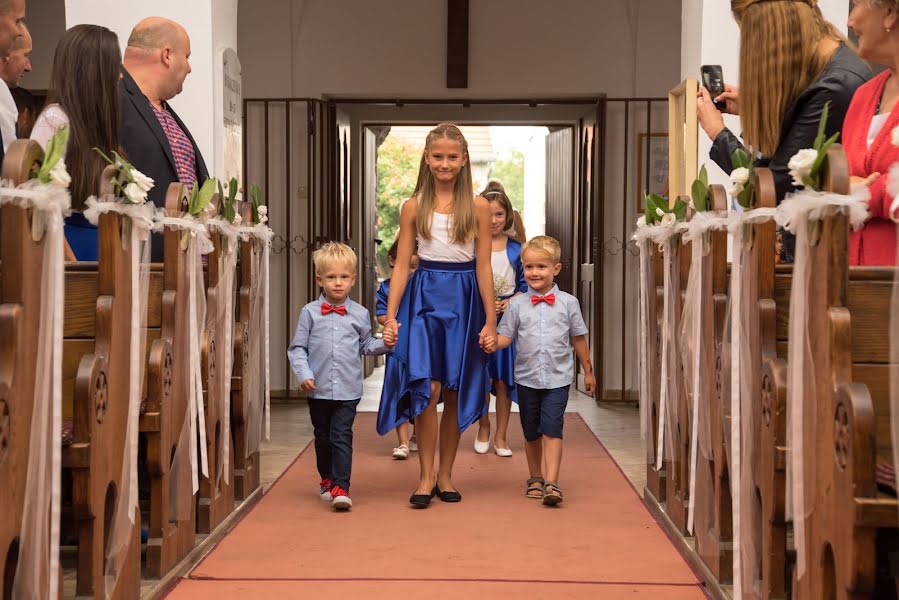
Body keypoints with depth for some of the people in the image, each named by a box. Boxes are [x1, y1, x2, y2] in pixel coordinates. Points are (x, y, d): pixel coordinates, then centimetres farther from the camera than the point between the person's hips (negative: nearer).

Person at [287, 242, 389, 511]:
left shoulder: (360, 314, 4)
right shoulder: (310, 312, 0)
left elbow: (366, 346, 14)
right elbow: (297, 348, 1)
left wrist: (385, 343, -4)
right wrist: (304, 374, -11)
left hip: (348, 390, -1)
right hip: (318, 389, 1)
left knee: (342, 437, -7)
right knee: (323, 437, 15)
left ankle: (340, 486, -5)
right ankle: (327, 478, 34)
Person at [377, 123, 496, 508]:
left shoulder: (477, 207, 1)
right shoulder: (414, 207, 3)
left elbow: (484, 267, 0)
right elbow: (401, 266, 2)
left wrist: (490, 320, -3)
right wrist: (390, 316, -4)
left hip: (463, 300, 0)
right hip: (424, 297, 0)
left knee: (455, 392, 7)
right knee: (426, 388, -10)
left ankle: (445, 474, 20)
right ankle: (426, 476, 2)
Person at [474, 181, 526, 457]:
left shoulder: (516, 249, 5)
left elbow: (525, 284, 8)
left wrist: (512, 302, -10)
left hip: (508, 319, 1)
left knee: (504, 378, 4)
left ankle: (500, 436, 16)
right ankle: (484, 426, 27)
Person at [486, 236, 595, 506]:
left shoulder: (568, 302, 1)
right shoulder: (517, 304, 2)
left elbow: (578, 338, 8)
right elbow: (506, 335, 1)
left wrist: (588, 371, 13)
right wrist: (493, 343, -22)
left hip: (557, 377, -2)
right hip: (527, 377, 2)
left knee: (552, 429, -12)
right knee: (531, 432, 13)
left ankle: (552, 483, -13)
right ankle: (535, 478, 28)